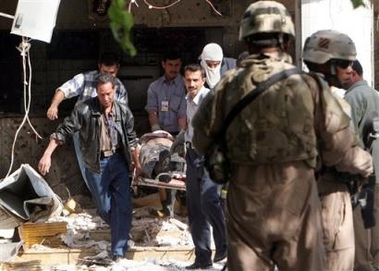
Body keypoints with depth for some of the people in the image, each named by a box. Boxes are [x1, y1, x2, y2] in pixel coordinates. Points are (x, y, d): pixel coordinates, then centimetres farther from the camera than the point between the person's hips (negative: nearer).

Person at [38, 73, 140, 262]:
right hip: (96, 165, -2)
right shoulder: (84, 110, -13)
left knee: (123, 207, -4)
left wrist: (137, 163, 15)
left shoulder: (124, 111, -2)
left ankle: (118, 252, 2)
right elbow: (63, 131, -11)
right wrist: (47, 155, -17)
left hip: (118, 162, 2)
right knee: (104, 208, 8)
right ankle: (119, 232, 38)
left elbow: (131, 140, 10)